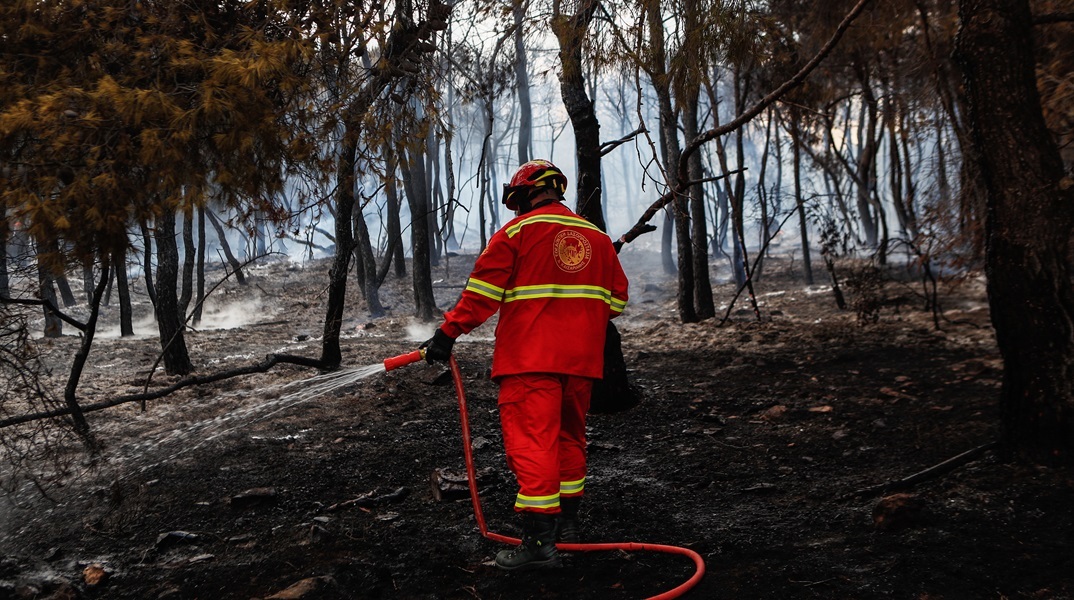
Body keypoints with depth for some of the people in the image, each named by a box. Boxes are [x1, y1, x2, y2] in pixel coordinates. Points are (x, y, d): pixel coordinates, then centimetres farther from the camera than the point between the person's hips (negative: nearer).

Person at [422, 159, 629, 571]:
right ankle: (567, 523, 30)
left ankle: (539, 540, -13)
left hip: (530, 358, -6)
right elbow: (616, 300, 16)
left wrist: (448, 333, -4)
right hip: (581, 358, 6)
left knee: (531, 441, -7)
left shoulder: (517, 231, -2)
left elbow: (482, 292, -8)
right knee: (569, 436, 19)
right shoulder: (598, 237, 14)